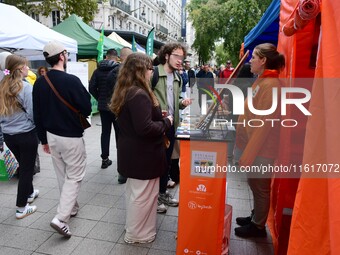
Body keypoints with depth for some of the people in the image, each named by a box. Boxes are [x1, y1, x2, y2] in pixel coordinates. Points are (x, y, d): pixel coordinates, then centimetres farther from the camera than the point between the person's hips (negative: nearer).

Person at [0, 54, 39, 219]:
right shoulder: (25, 87, -15)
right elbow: (33, 114, -18)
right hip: (27, 134, -7)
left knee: (24, 166, 24)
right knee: (27, 169, 6)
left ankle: (29, 193, 44)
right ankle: (21, 208, 14)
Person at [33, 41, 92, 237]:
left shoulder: (39, 83, 1)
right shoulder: (72, 80, -19)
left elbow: (37, 115, 6)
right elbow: (87, 109, -13)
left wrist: (44, 139, 15)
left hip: (52, 136, 7)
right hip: (72, 137, -6)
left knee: (62, 175, 19)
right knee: (74, 177, 5)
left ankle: (71, 207, 35)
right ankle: (61, 218, 0)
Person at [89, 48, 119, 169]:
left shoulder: (98, 70, 3)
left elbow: (92, 88, -1)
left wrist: (100, 99, 10)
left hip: (103, 106, 3)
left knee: (105, 132, 10)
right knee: (119, 132, 7)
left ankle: (105, 159, 14)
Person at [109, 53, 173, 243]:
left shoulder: (126, 91, 7)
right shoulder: (139, 95, -24)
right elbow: (145, 128, -31)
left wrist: (159, 116, 8)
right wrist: (166, 122, -15)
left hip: (132, 151, 10)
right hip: (143, 154, -10)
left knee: (134, 191, 23)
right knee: (143, 195, 6)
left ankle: (133, 226, 41)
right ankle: (138, 234, 23)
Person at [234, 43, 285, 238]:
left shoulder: (270, 85, -20)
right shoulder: (262, 81, 10)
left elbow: (265, 124, -24)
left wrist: (249, 154, -22)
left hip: (261, 150, -9)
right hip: (254, 146, 9)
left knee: (260, 187, 8)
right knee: (255, 185, 21)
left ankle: (258, 226, 26)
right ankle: (255, 217, 39)